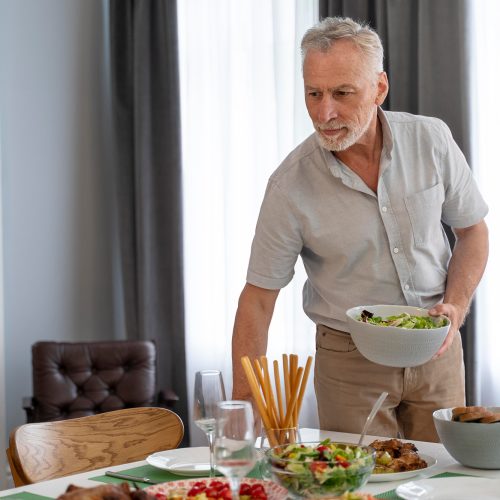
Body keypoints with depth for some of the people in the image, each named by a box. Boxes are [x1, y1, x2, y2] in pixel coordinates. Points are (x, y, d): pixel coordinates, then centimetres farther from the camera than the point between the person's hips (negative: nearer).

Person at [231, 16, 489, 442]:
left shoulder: (431, 140, -9)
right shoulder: (290, 185, -16)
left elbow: (472, 231, 5)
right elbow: (258, 298, -12)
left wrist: (456, 306, -12)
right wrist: (243, 406, -18)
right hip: (349, 359, -2)